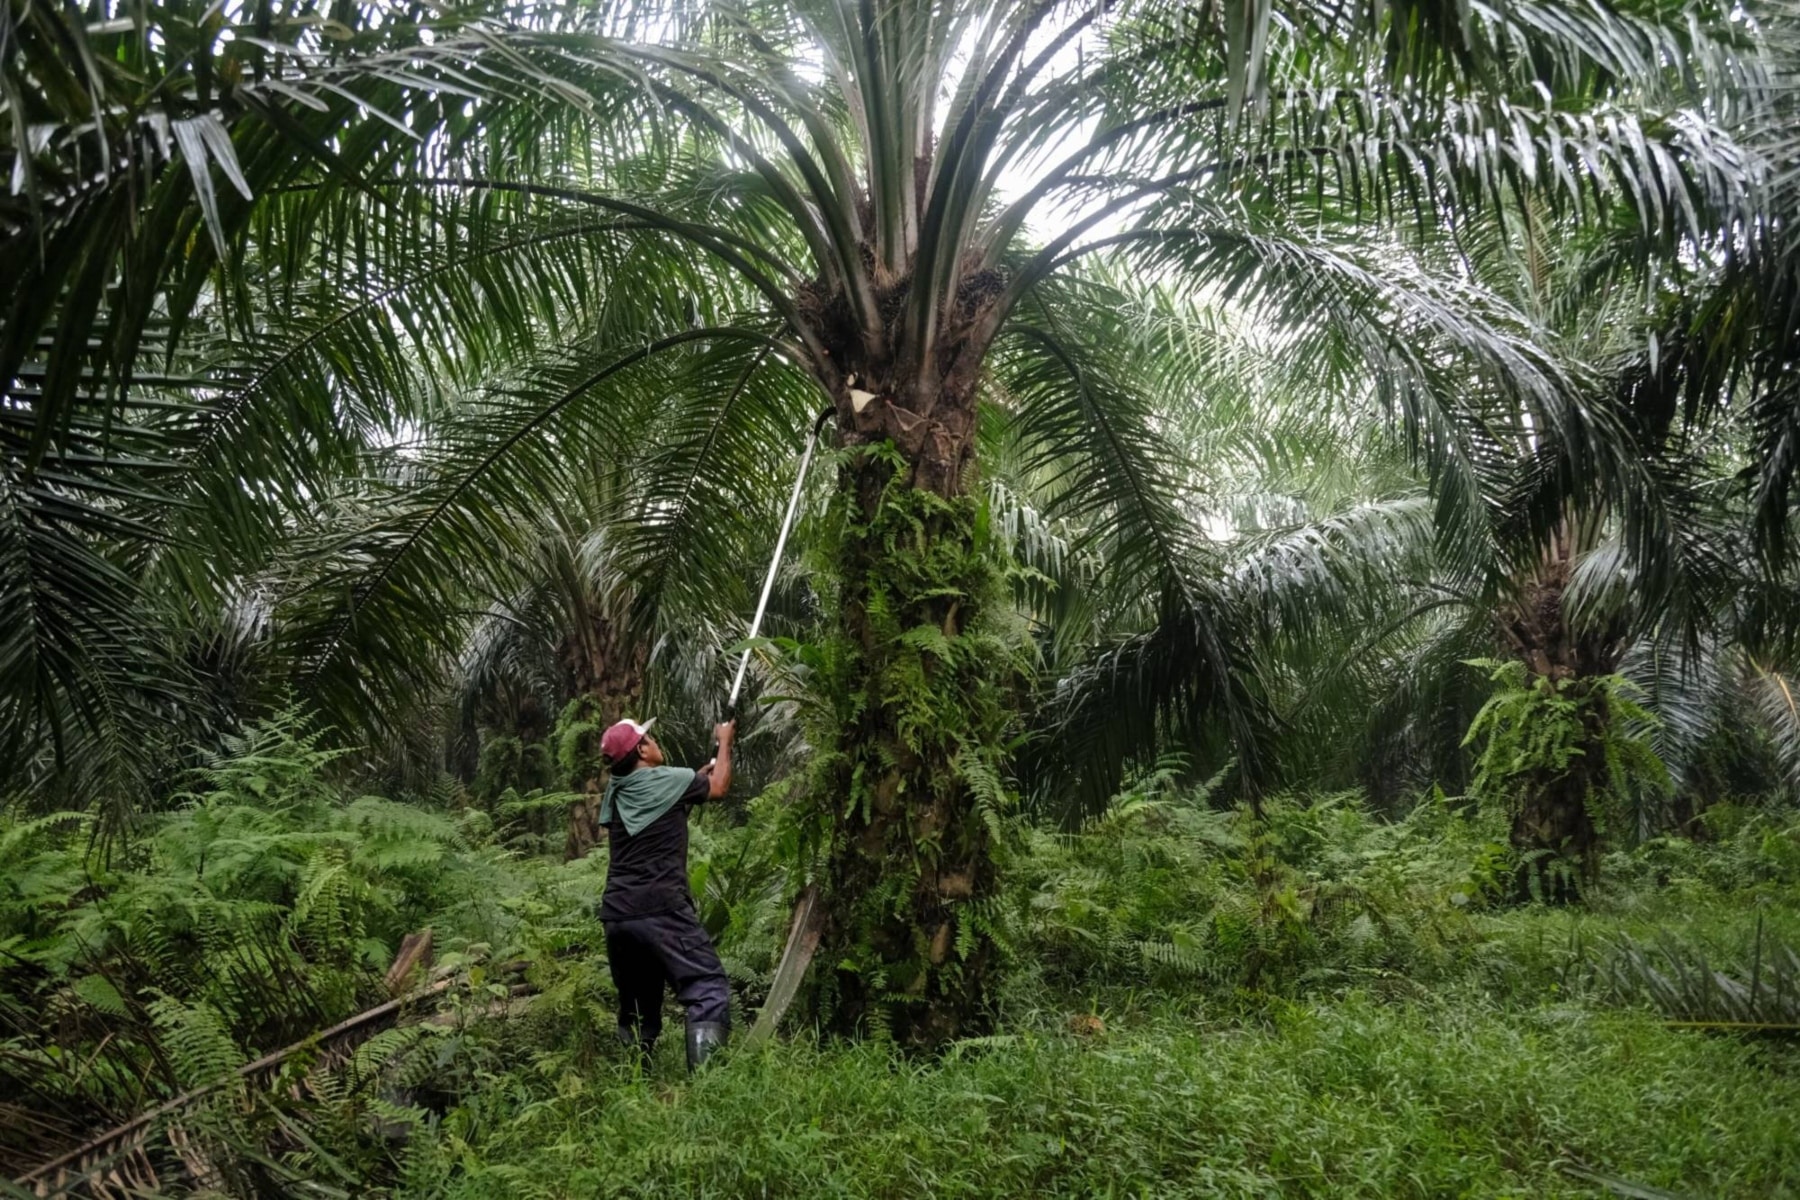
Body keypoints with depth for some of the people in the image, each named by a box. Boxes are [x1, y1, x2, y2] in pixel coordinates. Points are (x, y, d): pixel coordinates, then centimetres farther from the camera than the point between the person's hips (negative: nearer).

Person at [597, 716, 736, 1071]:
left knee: (636, 1009, 17)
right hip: (660, 910, -7)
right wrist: (725, 741, 29)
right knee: (709, 991, -10)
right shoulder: (666, 779, -3)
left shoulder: (614, 790, 16)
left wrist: (701, 772, 38)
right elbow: (717, 787, 15)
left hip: (616, 915, 7)